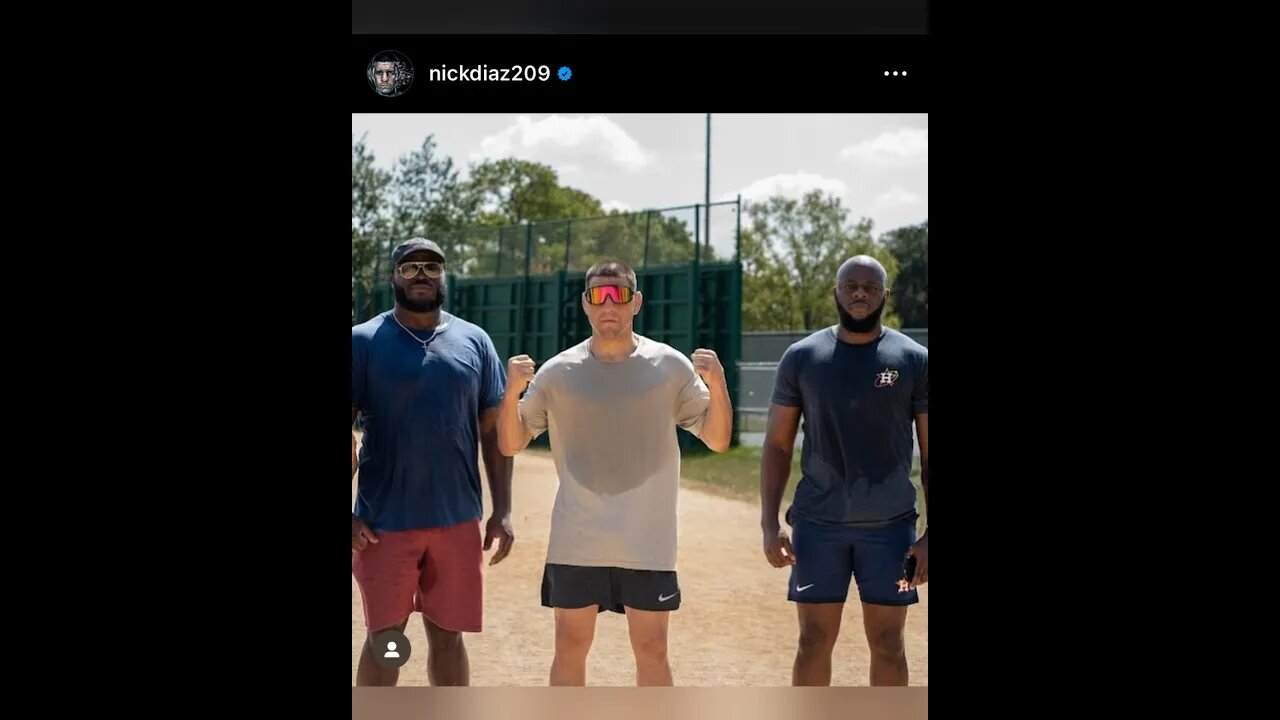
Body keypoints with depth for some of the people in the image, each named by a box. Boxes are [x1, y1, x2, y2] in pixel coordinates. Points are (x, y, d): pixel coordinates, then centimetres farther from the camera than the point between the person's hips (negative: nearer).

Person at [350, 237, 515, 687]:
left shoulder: (475, 342, 6)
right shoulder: (364, 341, -1)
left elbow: (494, 430, 8)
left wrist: (502, 510, 2)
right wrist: (349, 514, -11)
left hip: (458, 519, 2)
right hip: (385, 521, -2)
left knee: (448, 634, 12)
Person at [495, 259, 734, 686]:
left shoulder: (671, 367, -1)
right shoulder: (558, 372, 0)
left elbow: (718, 440, 0)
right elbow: (511, 445, 4)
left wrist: (717, 386, -17)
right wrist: (512, 394, -14)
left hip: (647, 544, 0)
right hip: (575, 543, 1)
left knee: (652, 650, 8)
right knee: (570, 648, 9)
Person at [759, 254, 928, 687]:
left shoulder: (915, 360, -1)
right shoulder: (802, 357, 1)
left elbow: (929, 453, 1)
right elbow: (777, 446, 5)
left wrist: (930, 534, -6)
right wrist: (769, 525, -3)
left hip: (890, 525, 0)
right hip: (818, 523, 1)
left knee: (887, 643, 8)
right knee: (814, 641, 6)